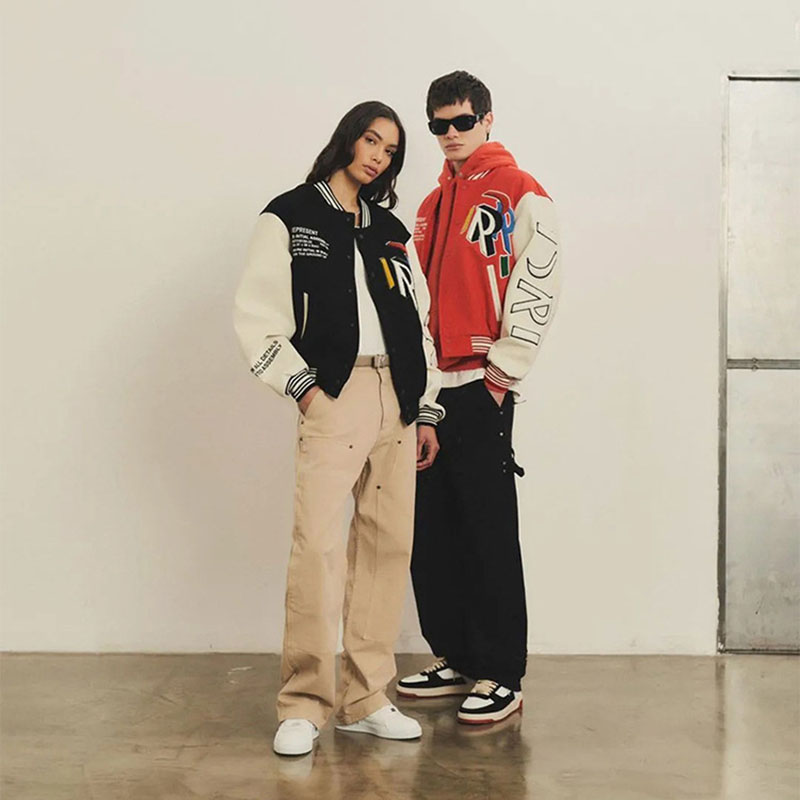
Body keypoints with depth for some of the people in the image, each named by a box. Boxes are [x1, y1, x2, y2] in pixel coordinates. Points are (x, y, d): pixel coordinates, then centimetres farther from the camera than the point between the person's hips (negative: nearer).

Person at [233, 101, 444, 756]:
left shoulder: (391, 231, 21)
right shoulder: (289, 217, 7)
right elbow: (256, 315, 0)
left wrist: (426, 409, 13)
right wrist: (302, 385, -7)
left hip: (397, 399, 5)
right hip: (332, 394, -5)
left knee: (388, 543, 2)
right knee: (318, 545, -13)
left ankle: (365, 699, 11)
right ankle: (303, 707, -4)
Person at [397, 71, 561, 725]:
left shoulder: (520, 195, -4)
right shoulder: (433, 203, 20)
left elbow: (538, 286, -11)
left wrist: (502, 373, -14)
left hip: (482, 386, -8)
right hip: (430, 384, 8)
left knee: (488, 533, -6)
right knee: (431, 530, 10)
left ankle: (502, 675, 2)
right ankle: (454, 659, 21)